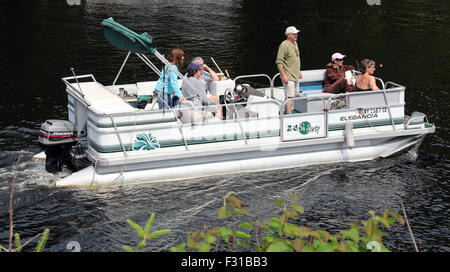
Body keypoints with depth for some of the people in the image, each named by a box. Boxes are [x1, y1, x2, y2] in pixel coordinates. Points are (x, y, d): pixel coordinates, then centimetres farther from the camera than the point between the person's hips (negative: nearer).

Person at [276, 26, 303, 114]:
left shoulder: (295, 44, 13)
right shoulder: (284, 45, -15)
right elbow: (279, 62, -18)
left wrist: (298, 71, 26)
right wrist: (283, 75, -23)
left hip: (295, 76, 9)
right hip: (288, 77, -9)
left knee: (295, 95, 14)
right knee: (289, 96, -13)